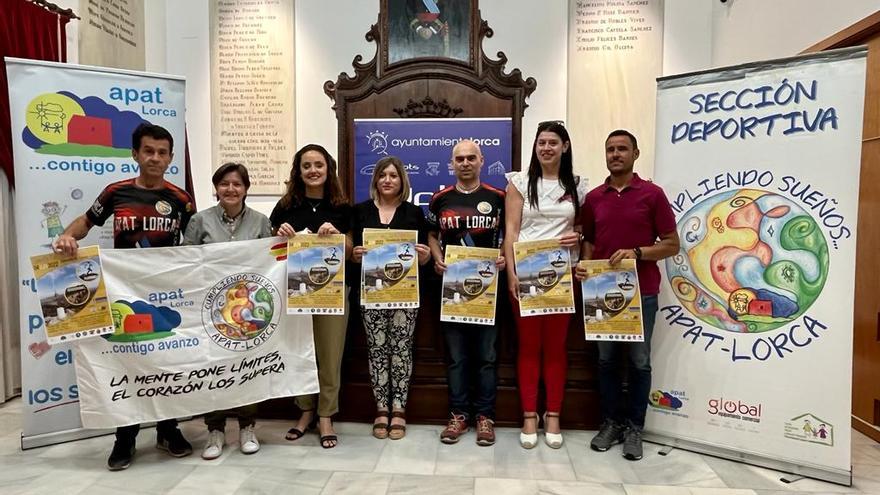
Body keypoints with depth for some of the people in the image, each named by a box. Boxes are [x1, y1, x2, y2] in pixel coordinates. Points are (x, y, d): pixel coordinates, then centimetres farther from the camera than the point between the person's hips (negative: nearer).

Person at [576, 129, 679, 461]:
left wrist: (636, 252, -18)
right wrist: (584, 266, -4)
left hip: (641, 292, -3)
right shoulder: (593, 198, 8)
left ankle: (634, 427, 20)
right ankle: (611, 422, 24)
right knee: (606, 359, 10)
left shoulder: (652, 194, -2)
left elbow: (672, 244, -2)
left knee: (639, 361, 6)